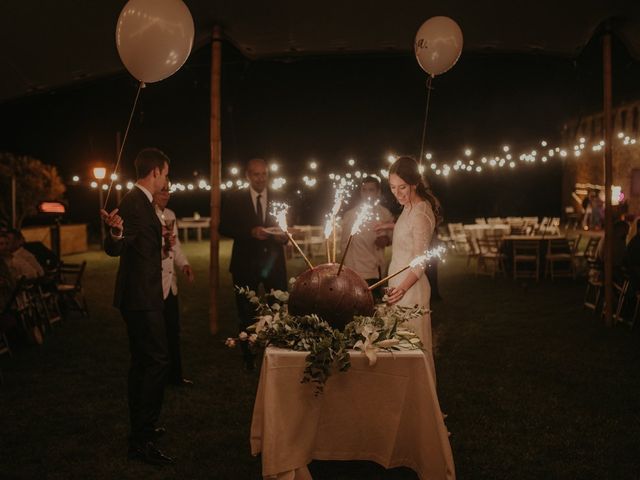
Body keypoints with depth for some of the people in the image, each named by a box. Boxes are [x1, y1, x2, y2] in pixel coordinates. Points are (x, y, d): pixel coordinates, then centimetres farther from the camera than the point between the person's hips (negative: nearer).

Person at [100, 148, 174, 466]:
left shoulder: (141, 201, 13)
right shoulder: (133, 203, -17)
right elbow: (115, 249, -25)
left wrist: (163, 242, 37)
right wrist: (115, 232, -45)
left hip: (141, 296, 11)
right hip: (141, 297, -11)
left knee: (142, 362, 18)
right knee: (157, 361, -10)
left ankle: (140, 429, 30)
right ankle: (141, 440, -4)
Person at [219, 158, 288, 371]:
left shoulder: (279, 199, 6)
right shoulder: (234, 199, 0)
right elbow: (224, 228, -5)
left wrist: (283, 236, -13)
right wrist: (251, 232, -18)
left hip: (274, 262, 1)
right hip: (246, 263, -1)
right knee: (246, 314, 9)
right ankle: (248, 358, 24)